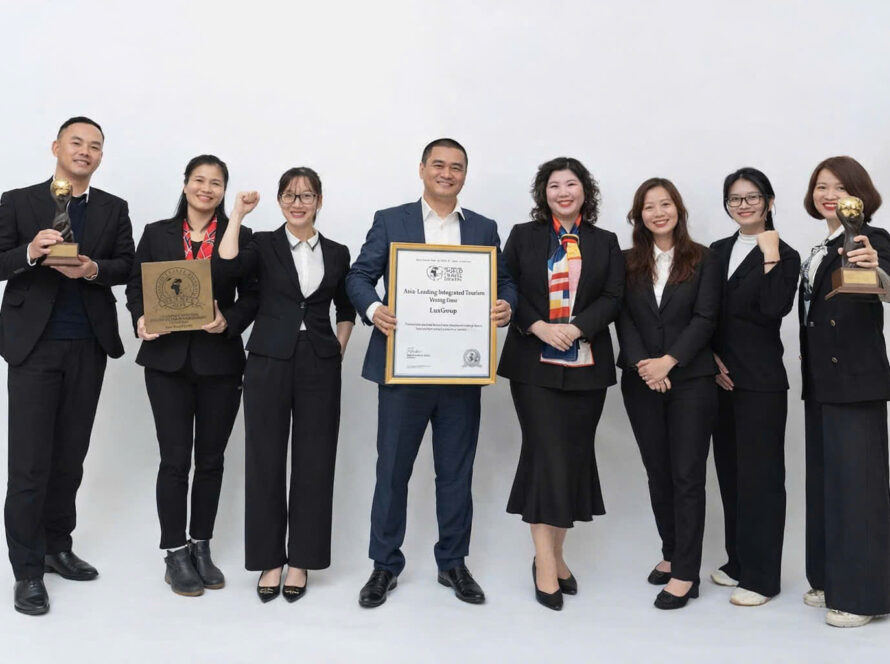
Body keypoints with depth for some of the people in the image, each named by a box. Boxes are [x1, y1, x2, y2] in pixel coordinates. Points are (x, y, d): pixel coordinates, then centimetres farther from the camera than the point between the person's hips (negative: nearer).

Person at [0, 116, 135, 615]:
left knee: (70, 457, 12)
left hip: (89, 347, 3)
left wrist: (94, 269, -16)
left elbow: (128, 266, 3)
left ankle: (57, 546, 26)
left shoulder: (114, 209, 10)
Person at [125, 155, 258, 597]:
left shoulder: (240, 237, 4)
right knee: (175, 459, 0)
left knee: (211, 459, 10)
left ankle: (201, 548, 24)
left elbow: (252, 295, 1)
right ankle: (175, 554, 13)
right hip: (168, 361, 0)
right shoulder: (156, 233, 8)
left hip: (220, 361, 0)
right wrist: (141, 319, -10)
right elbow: (135, 286, 9)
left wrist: (229, 322, -17)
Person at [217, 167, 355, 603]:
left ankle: (300, 561, 17)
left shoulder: (337, 253, 10)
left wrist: (338, 351, 6)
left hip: (320, 366, 2)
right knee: (265, 461, 2)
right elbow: (226, 267, -17)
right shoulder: (263, 244, 4)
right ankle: (269, 560, 16)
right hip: (269, 362, -1)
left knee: (313, 463, 4)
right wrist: (238, 215, -12)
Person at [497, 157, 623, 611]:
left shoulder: (605, 243, 11)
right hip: (535, 364, -2)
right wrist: (539, 327, -14)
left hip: (586, 365, 2)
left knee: (575, 456, 4)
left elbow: (613, 297, 2)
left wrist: (576, 327, -14)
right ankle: (546, 563, 0)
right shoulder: (523, 236, 8)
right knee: (547, 456, -7)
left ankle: (555, 554, 17)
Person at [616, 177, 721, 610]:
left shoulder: (704, 260, 2)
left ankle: (684, 573, 2)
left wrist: (669, 361, -16)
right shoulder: (627, 262, 8)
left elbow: (705, 318, -6)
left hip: (691, 379, -3)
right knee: (658, 473, 11)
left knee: (687, 475, -3)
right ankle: (671, 554, 25)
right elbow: (624, 319, 1)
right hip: (641, 381, 3)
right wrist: (641, 364, -14)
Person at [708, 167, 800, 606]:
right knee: (730, 472, 13)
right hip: (720, 376, 6)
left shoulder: (784, 255, -4)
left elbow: (776, 309, -20)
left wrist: (770, 258, -21)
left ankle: (760, 577, 8)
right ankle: (738, 561, 26)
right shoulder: (717, 252, 11)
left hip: (761, 381, -6)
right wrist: (712, 358, -1)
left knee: (759, 475, -1)